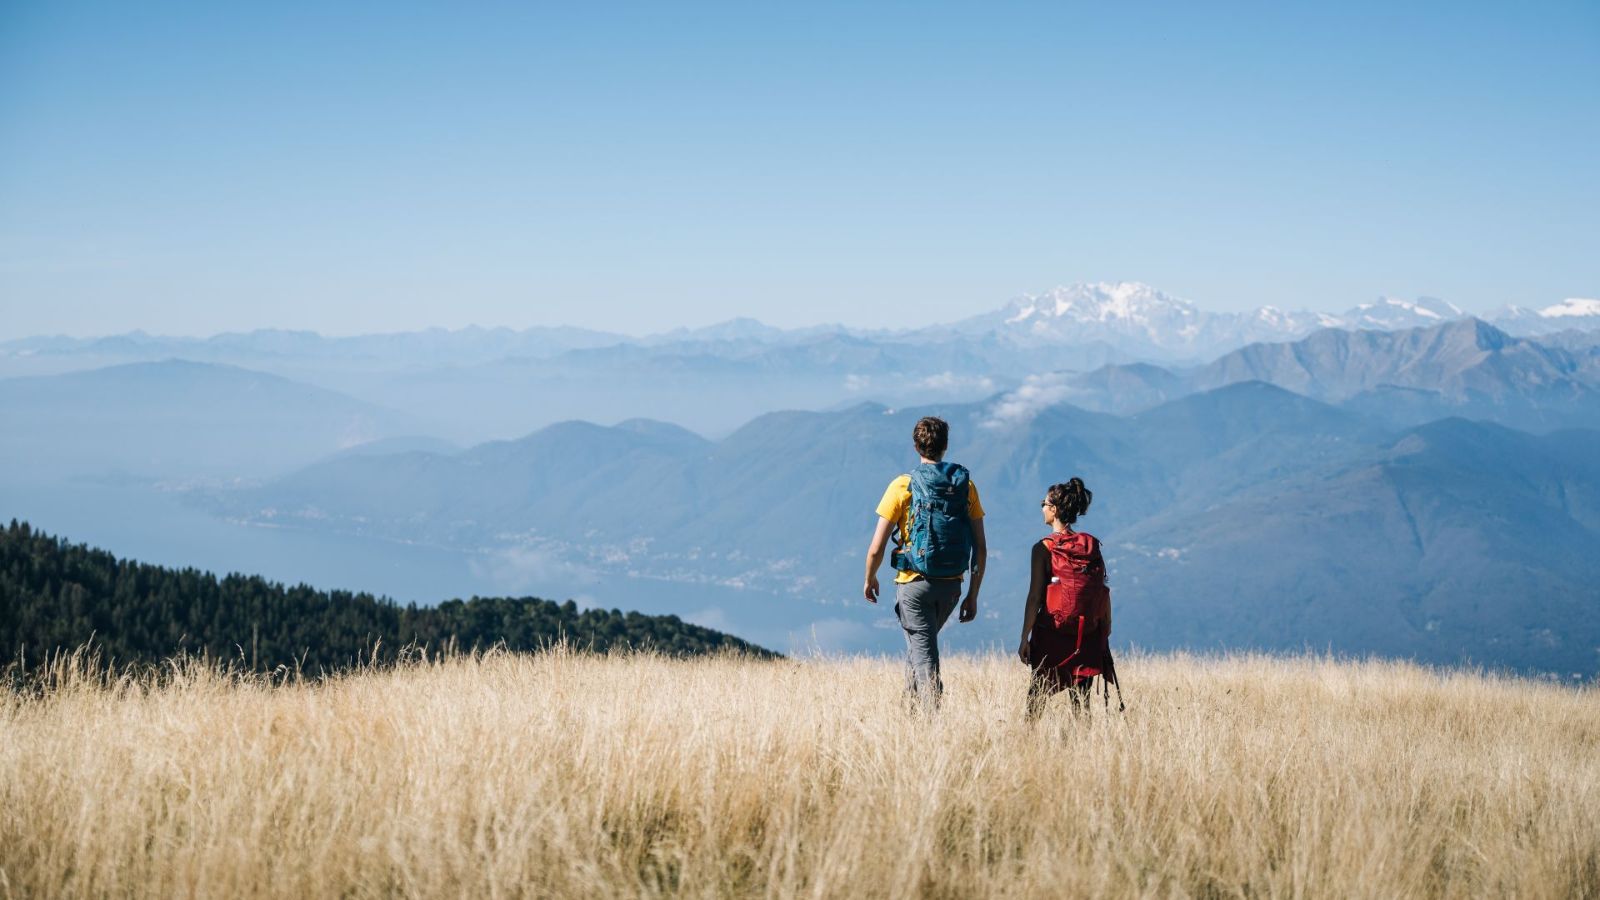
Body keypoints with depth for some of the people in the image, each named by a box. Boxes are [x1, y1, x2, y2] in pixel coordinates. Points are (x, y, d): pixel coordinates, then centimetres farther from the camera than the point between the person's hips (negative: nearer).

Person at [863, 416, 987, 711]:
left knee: (924, 654, -1)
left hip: (914, 583, -4)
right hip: (952, 586, 4)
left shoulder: (903, 485, -8)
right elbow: (981, 548, 1)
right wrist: (973, 596, 9)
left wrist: (870, 579, 10)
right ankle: (912, 707, 33)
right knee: (920, 643, 26)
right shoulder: (965, 484, 2)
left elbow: (876, 548, -9)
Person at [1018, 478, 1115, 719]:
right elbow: (1104, 594, 5)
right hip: (1087, 637, 4)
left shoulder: (1043, 549, -7)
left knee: (1037, 695, 5)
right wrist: (1105, 632, 13)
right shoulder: (1092, 546, 5)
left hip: (1050, 636, -3)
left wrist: (1024, 638, -7)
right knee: (1080, 699, 6)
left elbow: (1035, 597, -10)